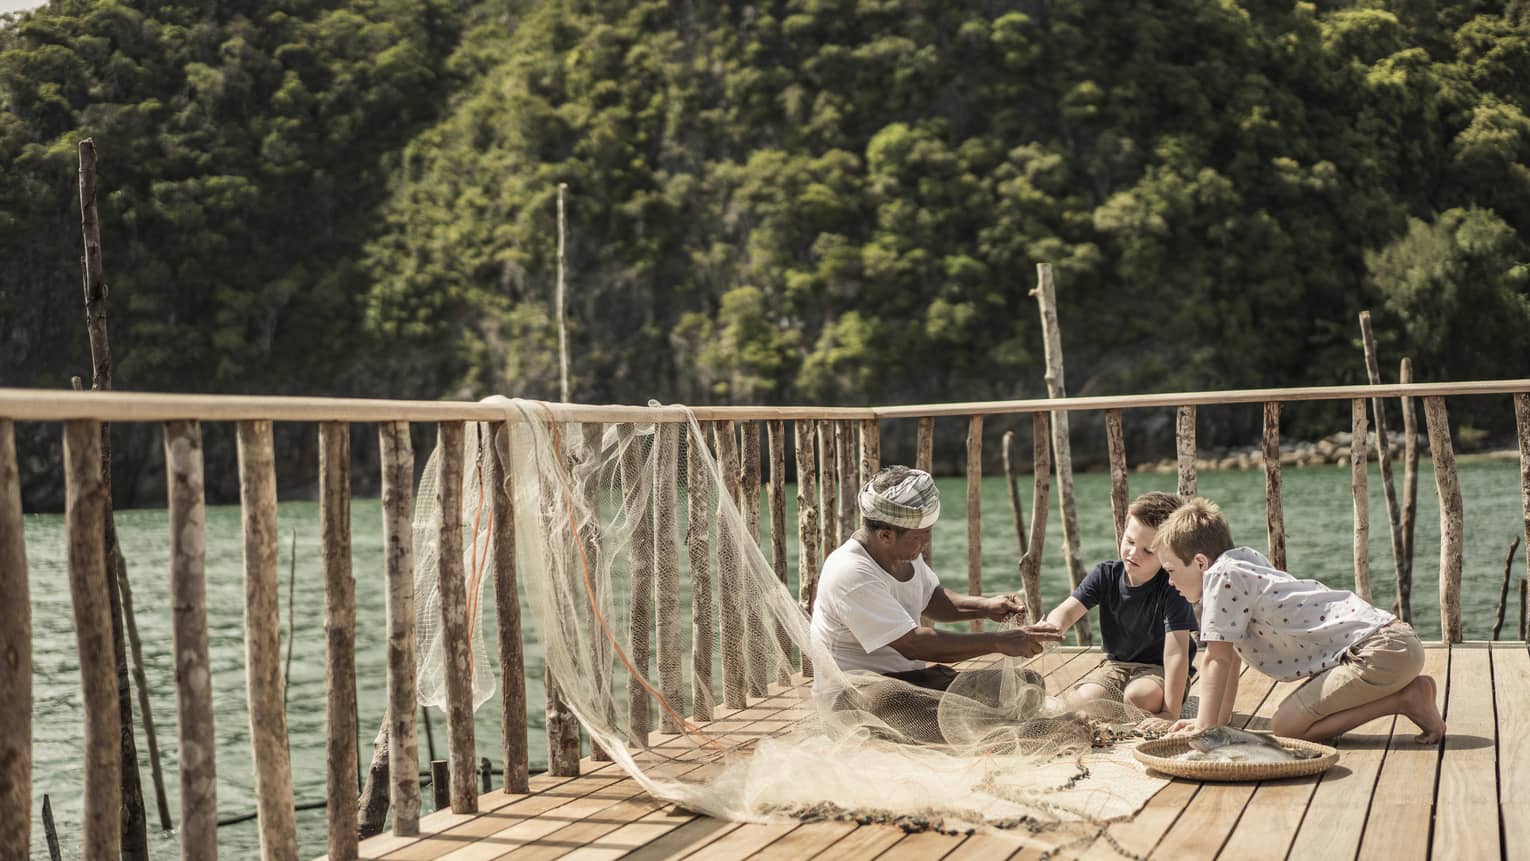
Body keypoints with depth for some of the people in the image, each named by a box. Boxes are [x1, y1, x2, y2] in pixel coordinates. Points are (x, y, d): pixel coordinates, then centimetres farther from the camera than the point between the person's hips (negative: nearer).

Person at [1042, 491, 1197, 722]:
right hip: (1116, 665, 4)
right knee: (1080, 701, -23)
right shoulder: (1106, 575, -6)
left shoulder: (1171, 588, -23)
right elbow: (1067, 610, -17)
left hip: (1159, 671, -4)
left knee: (1137, 696, -36)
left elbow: (1176, 653, -27)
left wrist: (1171, 714, -31)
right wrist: (1053, 627, -44)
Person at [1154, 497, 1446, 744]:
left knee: (1286, 726, -13)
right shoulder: (1240, 568, 17)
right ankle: (1404, 689, 14)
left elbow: (1217, 660, -10)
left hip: (1379, 649, -10)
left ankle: (1406, 699, -7)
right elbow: (1231, 658, 22)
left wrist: (1206, 726, -4)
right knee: (1289, 715, 20)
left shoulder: (1222, 577, -11)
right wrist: (1218, 718, 22)